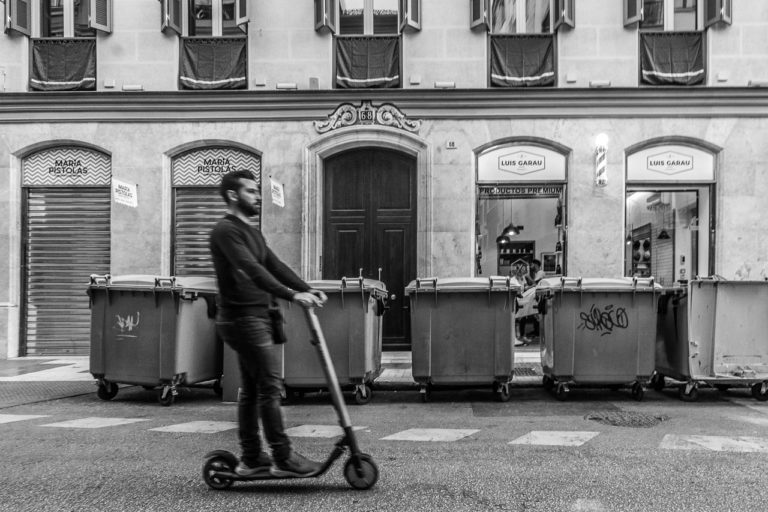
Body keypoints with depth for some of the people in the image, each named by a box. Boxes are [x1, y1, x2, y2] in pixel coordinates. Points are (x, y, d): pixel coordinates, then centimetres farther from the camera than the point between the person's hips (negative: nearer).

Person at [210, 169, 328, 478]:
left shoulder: (250, 232, 19)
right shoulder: (226, 230, -12)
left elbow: (274, 265, 12)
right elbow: (252, 270, -25)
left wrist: (308, 290, -1)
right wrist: (291, 295, -33)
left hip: (255, 317, 10)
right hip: (243, 318, -10)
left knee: (251, 390, 11)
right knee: (270, 387, -8)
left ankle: (251, 459, 18)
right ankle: (283, 459, -3)